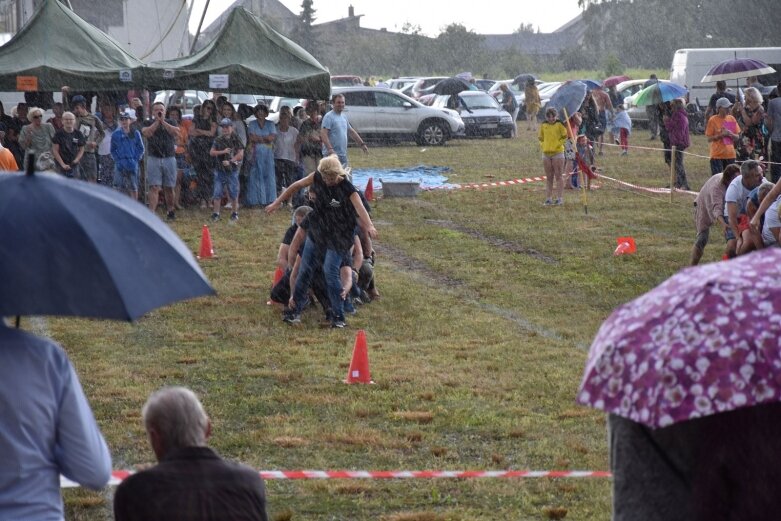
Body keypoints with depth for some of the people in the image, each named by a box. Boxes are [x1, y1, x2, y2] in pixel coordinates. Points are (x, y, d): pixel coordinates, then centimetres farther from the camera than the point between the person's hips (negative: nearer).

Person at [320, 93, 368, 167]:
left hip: (343, 155, 9)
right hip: (332, 155, -9)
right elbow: (323, 134, -20)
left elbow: (351, 131, 26)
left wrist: (362, 144, 24)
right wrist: (330, 149, -31)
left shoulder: (344, 116, 16)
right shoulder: (329, 117, -11)